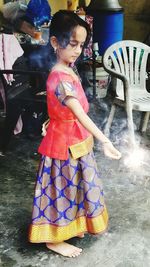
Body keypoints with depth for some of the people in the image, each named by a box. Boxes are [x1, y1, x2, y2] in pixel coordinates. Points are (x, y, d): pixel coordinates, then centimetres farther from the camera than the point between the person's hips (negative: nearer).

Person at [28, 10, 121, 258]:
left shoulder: (68, 70, 2)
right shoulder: (60, 79, -29)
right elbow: (81, 116, -36)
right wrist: (104, 141, -41)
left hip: (75, 139, 9)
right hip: (64, 141, -9)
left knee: (71, 185, 23)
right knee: (61, 187, 6)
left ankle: (70, 225, 44)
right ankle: (53, 239, 26)